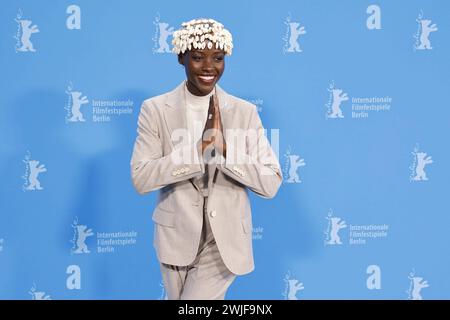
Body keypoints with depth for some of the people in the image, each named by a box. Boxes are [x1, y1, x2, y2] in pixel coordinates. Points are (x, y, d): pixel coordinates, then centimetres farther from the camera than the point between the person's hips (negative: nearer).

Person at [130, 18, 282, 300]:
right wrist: (199, 150, -25)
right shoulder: (155, 109, -5)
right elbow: (141, 178, -14)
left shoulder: (246, 112, -4)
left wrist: (225, 149, -23)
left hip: (226, 239, -1)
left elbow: (271, 184, -9)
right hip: (176, 237, 1)